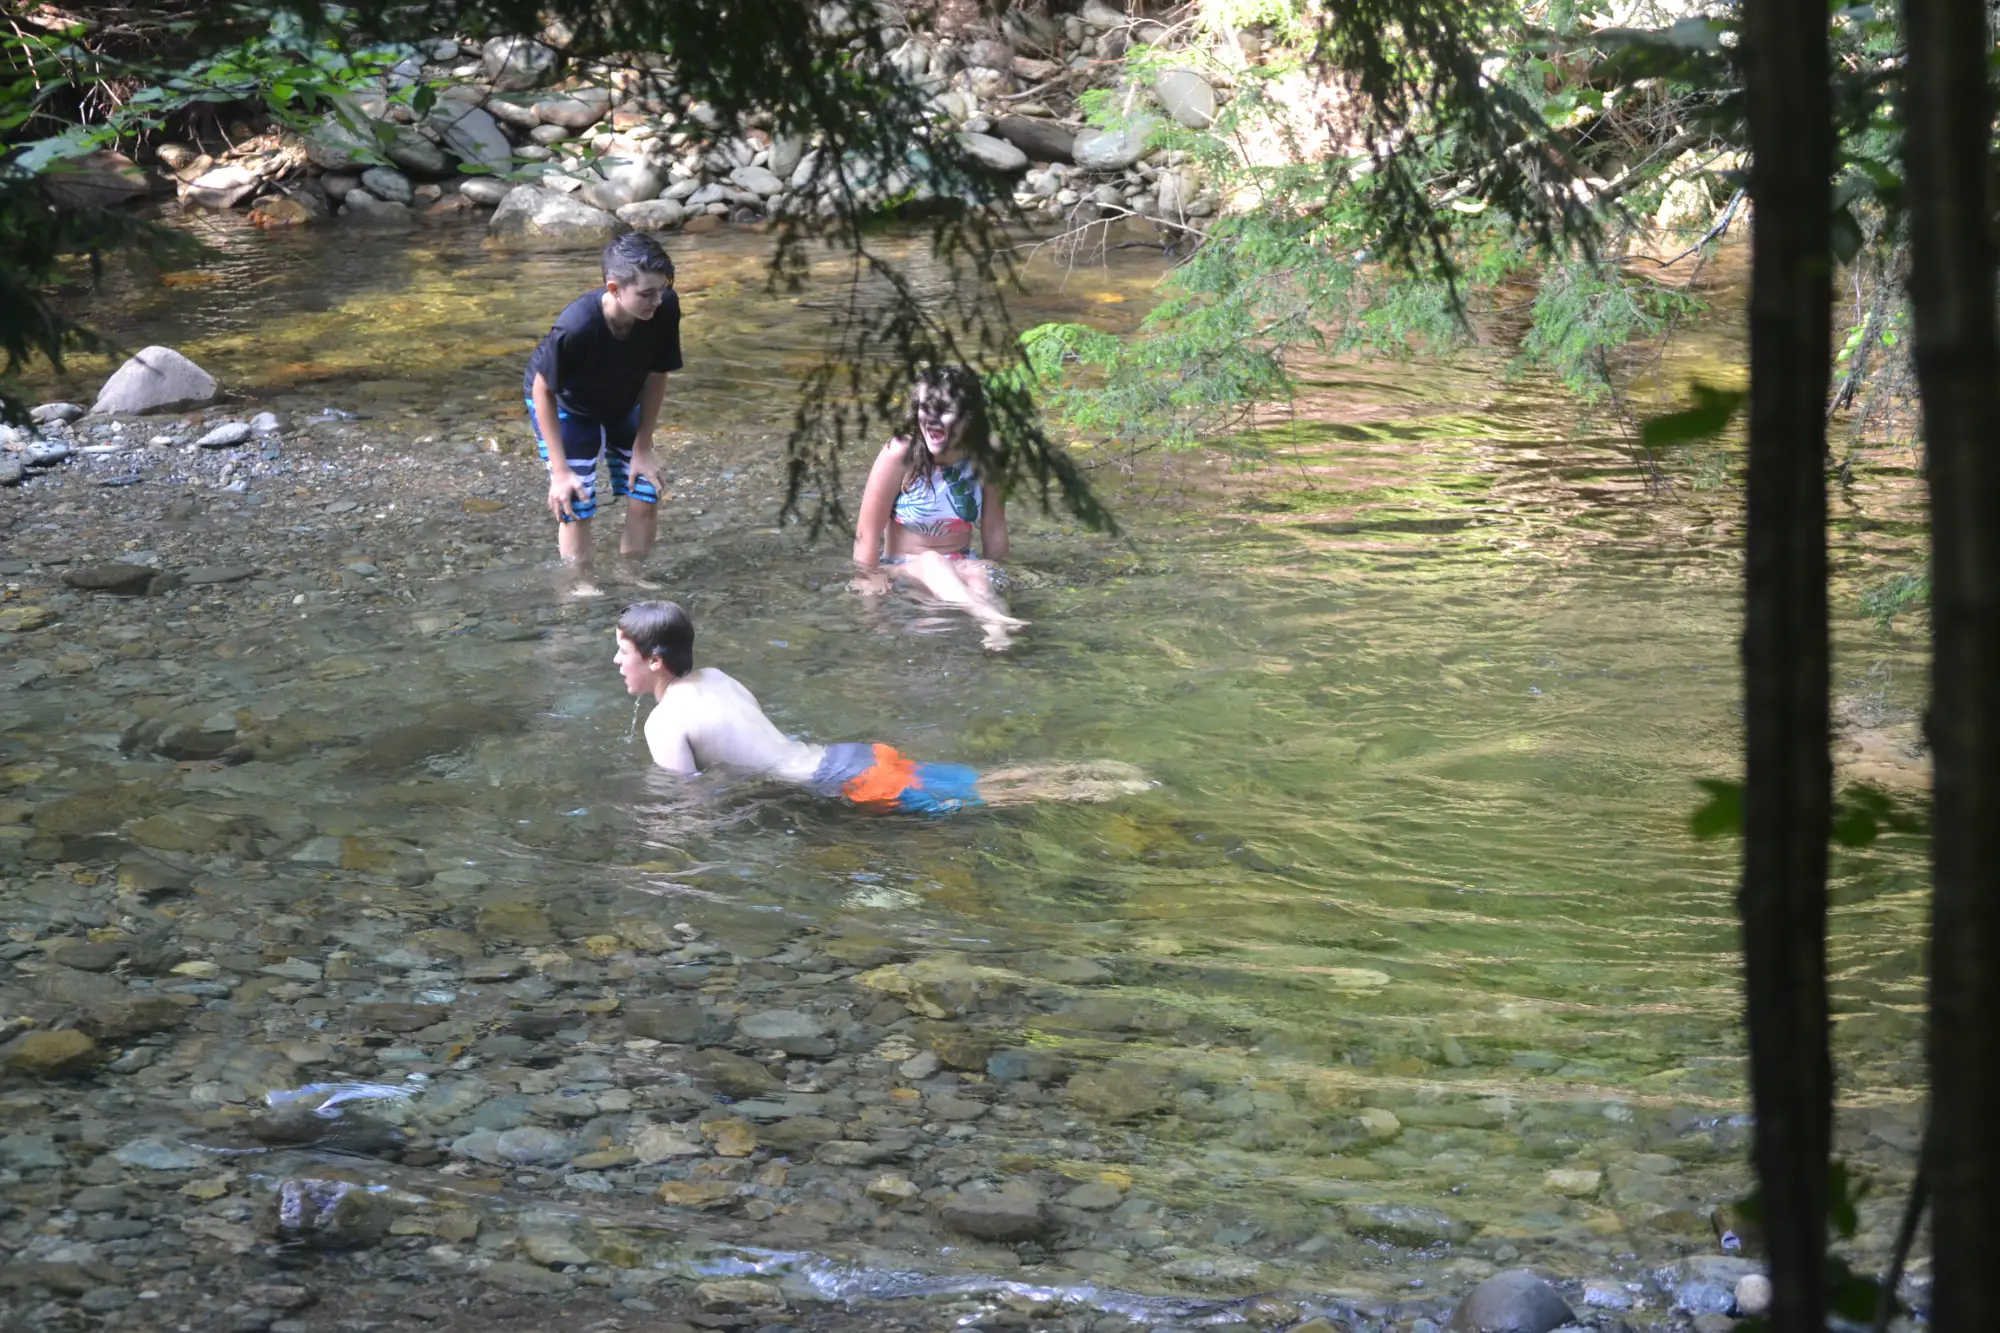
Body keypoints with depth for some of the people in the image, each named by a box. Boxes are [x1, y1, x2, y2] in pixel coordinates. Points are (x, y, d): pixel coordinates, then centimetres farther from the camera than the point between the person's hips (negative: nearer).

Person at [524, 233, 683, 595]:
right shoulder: (575, 327, -42)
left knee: (646, 493, 1)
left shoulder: (665, 309, -31)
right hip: (564, 406, -4)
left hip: (622, 405, 5)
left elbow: (656, 375, -14)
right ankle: (581, 586, 9)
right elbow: (544, 390, -26)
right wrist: (560, 470, -23)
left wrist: (643, 447, -10)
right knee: (576, 504, -10)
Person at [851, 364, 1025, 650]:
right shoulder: (899, 457, -12)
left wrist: (993, 580, 0)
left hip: (959, 571, 3)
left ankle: (999, 631, -63)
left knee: (978, 577, -31)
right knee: (931, 562, -36)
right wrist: (870, 587, -12)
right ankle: (985, 615, -64)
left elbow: (994, 533, 4)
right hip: (903, 571, -3)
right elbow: (867, 535, -9)